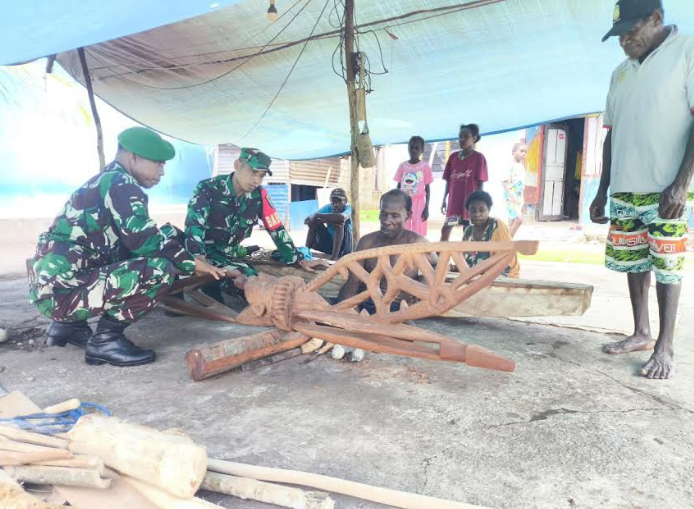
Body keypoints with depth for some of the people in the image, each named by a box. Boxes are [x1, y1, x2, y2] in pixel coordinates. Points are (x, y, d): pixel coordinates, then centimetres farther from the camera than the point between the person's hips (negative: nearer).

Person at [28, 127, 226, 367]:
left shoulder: (105, 183, 18)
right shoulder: (121, 184, -11)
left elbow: (131, 243, 18)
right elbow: (145, 242, -21)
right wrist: (191, 263, -9)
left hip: (53, 285, 10)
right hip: (61, 290, -10)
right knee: (160, 269, -22)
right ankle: (105, 340, -7)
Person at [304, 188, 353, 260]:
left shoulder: (348, 209, -15)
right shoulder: (328, 208, -4)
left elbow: (342, 217, -42)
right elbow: (307, 220, -16)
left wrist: (318, 215, -33)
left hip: (344, 247, -4)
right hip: (329, 244, 4)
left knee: (339, 222, -28)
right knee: (314, 222, -10)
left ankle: (334, 256, -33)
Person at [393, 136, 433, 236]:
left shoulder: (425, 166, -2)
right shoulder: (402, 165, 6)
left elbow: (427, 188, -1)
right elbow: (398, 186, 10)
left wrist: (427, 208, -7)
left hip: (418, 202, -3)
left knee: (418, 232, -2)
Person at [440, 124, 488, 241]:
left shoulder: (479, 158, -4)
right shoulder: (453, 156, 9)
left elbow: (480, 183, -5)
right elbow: (448, 181, 12)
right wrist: (444, 200, 8)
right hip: (453, 202, 4)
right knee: (445, 229, 3)